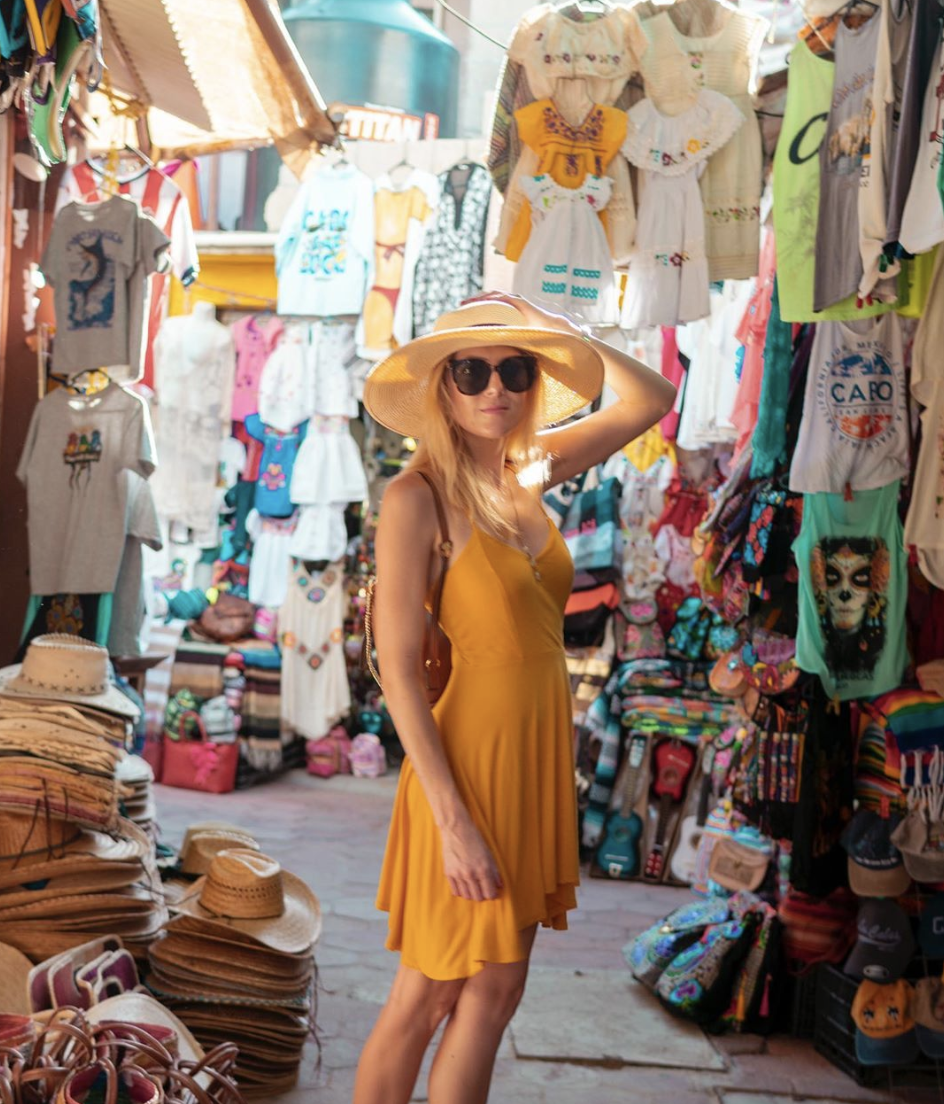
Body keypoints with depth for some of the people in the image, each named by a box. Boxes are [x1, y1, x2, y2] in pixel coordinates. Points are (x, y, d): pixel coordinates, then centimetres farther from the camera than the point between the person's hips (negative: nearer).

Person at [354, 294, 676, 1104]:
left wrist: (557, 332, 2)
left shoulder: (527, 471, 6)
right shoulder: (419, 496, -14)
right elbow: (398, 670, -17)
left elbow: (650, 400, 15)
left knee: (495, 993, 15)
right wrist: (453, 820, -20)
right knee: (427, 994, 6)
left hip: (536, 764, 7)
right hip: (471, 764, -7)